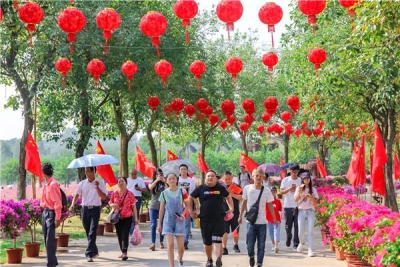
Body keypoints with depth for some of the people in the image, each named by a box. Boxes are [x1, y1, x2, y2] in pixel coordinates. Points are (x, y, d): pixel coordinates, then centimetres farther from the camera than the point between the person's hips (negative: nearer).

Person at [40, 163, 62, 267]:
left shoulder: (53, 184, -17)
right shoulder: (46, 184, 10)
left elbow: (58, 203, -18)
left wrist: (57, 218, -19)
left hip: (51, 213, -9)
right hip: (45, 212, 9)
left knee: (50, 240, -9)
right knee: (46, 239, 13)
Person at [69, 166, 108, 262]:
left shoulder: (100, 183, -2)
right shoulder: (82, 183, 6)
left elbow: (104, 197, -6)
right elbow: (77, 194, 1)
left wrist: (97, 187, -18)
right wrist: (72, 205, -15)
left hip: (95, 209, -3)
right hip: (85, 209, 3)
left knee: (92, 232, -11)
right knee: (88, 232, 11)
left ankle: (89, 254, -12)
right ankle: (94, 251, 29)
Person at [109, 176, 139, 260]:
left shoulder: (130, 194, -5)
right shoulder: (114, 194, 5)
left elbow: (134, 207, -3)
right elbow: (110, 203, 15)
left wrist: (135, 218, -7)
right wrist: (113, 205, -10)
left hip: (127, 218, -4)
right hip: (117, 218, 4)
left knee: (125, 235, -13)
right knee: (119, 235, 10)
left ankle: (124, 253, -16)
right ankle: (123, 252, 23)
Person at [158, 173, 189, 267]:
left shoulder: (182, 191, -2)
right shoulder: (164, 193, 1)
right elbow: (161, 209, 7)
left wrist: (183, 214, -15)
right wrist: (159, 223, 7)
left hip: (179, 221, 0)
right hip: (168, 221, 1)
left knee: (181, 245, 0)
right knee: (170, 244, -8)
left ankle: (180, 259, 32)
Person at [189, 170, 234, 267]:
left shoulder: (221, 188, 4)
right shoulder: (200, 188, 1)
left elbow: (228, 197, 21)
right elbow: (191, 198, 9)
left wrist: (231, 208, 11)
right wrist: (191, 212, 5)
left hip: (219, 218, -1)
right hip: (205, 219, 1)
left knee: (217, 240, -14)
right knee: (207, 242, 11)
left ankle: (219, 259, -24)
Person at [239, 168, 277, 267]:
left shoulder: (267, 190, -3)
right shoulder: (247, 188, -2)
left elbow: (270, 205, 4)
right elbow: (244, 203, 8)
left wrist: (274, 218, 1)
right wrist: (240, 216, 10)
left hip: (262, 222, 0)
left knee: (261, 245, 2)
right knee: (250, 243, 1)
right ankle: (251, 256, 31)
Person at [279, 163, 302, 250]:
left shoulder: (301, 181, 3)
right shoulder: (285, 180, 3)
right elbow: (281, 192, 1)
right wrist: (289, 189, -16)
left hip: (298, 206, 0)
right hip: (288, 206, 1)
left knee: (297, 226, -3)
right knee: (288, 225, 9)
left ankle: (296, 244, 2)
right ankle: (289, 237, 36)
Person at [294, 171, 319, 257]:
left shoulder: (313, 189, 6)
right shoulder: (299, 188, 5)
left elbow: (316, 202, 2)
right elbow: (295, 199, -6)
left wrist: (310, 197, -15)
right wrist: (300, 191, -17)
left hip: (310, 211, 0)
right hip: (301, 211, 0)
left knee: (310, 231, -7)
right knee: (301, 231, -2)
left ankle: (310, 249, -5)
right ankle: (301, 243, 30)